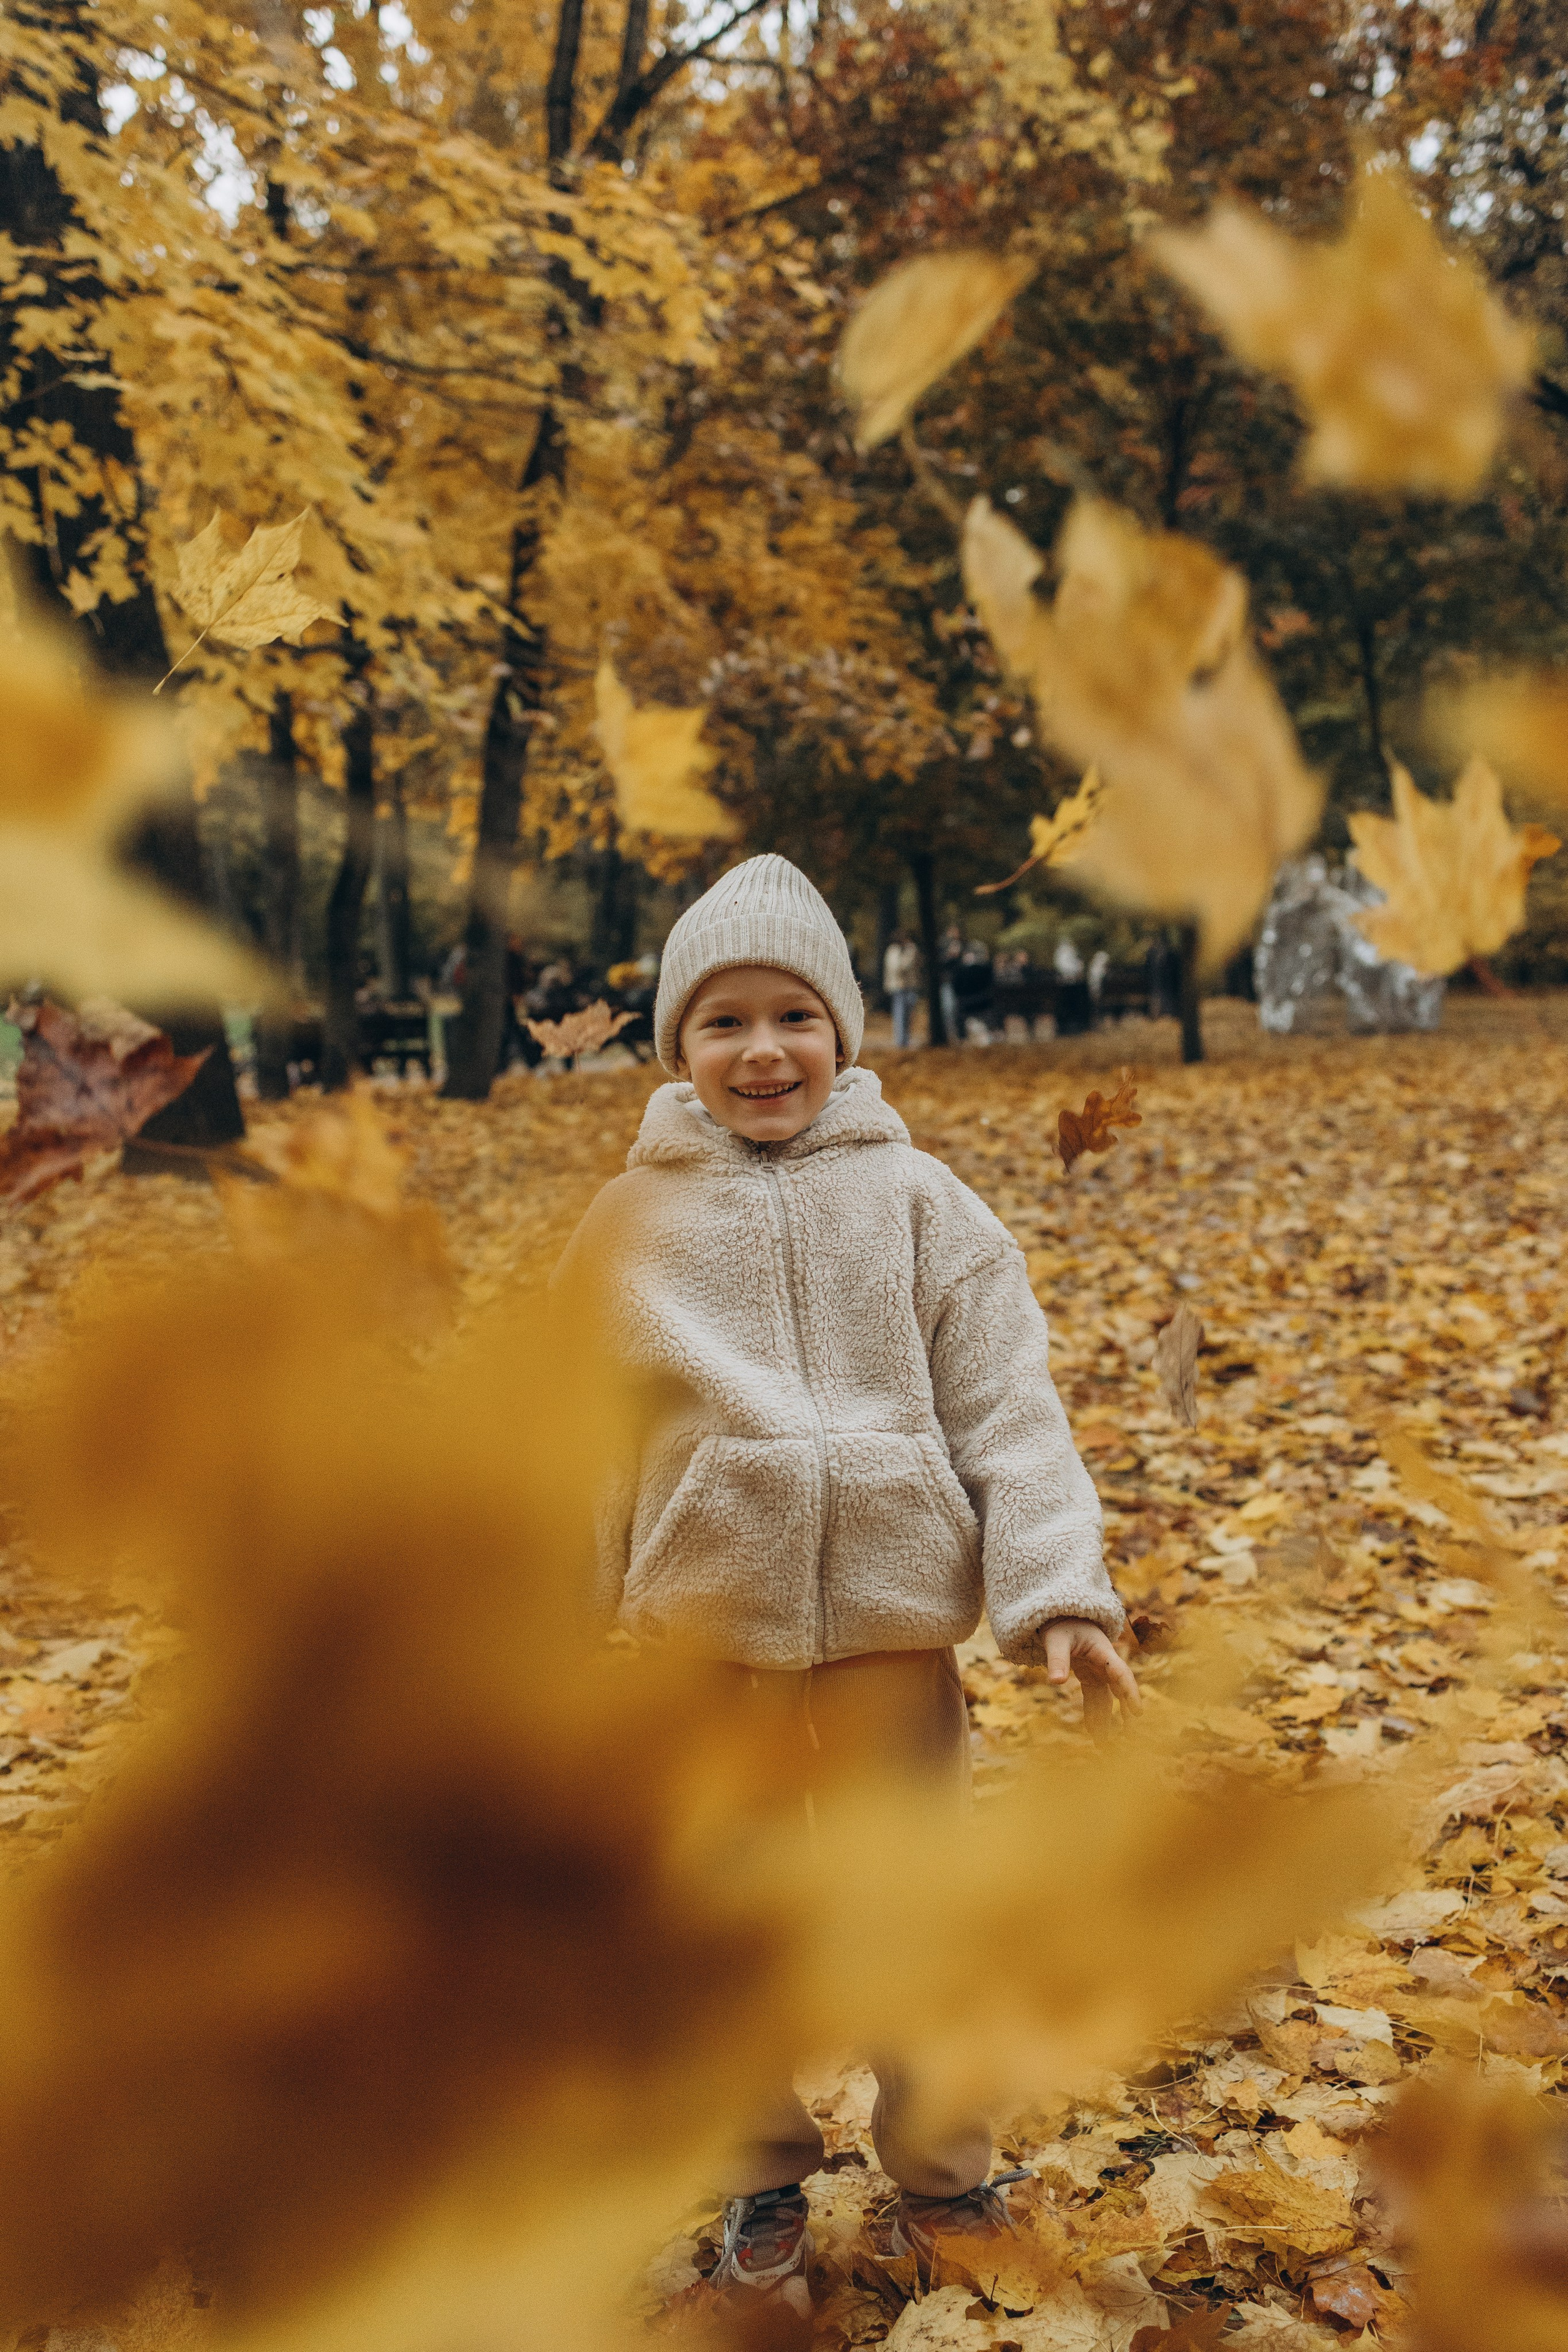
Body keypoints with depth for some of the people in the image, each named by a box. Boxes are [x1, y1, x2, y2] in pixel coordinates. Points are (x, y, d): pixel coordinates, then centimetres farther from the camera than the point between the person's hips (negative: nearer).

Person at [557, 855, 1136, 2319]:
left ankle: (942, 2178, 37)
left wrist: (1060, 1594, -15)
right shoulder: (634, 1223, 0)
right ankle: (761, 2189, 38)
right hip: (703, 1641, 1)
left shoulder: (916, 1200, -3)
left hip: (894, 1629, -1)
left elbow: (1005, 1409, -5)